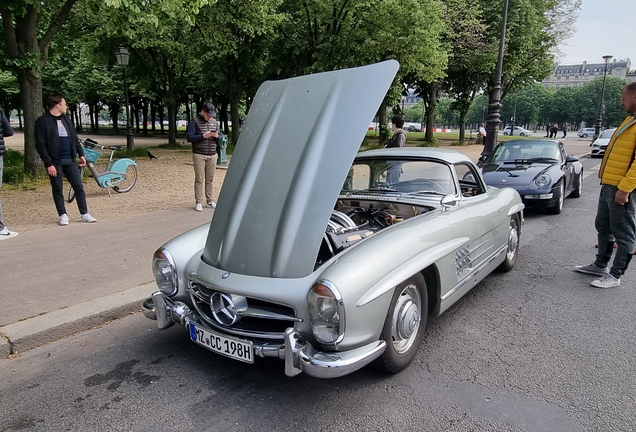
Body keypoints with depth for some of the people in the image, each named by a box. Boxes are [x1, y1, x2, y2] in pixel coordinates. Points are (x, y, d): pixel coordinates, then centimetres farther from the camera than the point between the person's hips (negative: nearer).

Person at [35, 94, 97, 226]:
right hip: (55, 161, -5)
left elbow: (74, 138, 17)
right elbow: (40, 145, -11)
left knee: (79, 187, 3)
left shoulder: (66, 118, 11)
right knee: (57, 189, 5)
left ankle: (84, 214, 9)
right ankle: (63, 215, 15)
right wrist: (49, 164, -16)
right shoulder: (42, 121, -8)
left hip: (70, 160, 5)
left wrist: (81, 154, 9)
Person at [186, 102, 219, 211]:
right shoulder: (194, 122, -1)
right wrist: (203, 136, -18)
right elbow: (189, 137, -9)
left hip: (212, 155, 4)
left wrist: (217, 136, -6)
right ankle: (198, 202, -1)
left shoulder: (214, 122, 14)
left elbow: (219, 140, 17)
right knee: (199, 179, -5)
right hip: (199, 155, -4)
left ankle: (210, 201, 12)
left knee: (210, 179, 4)